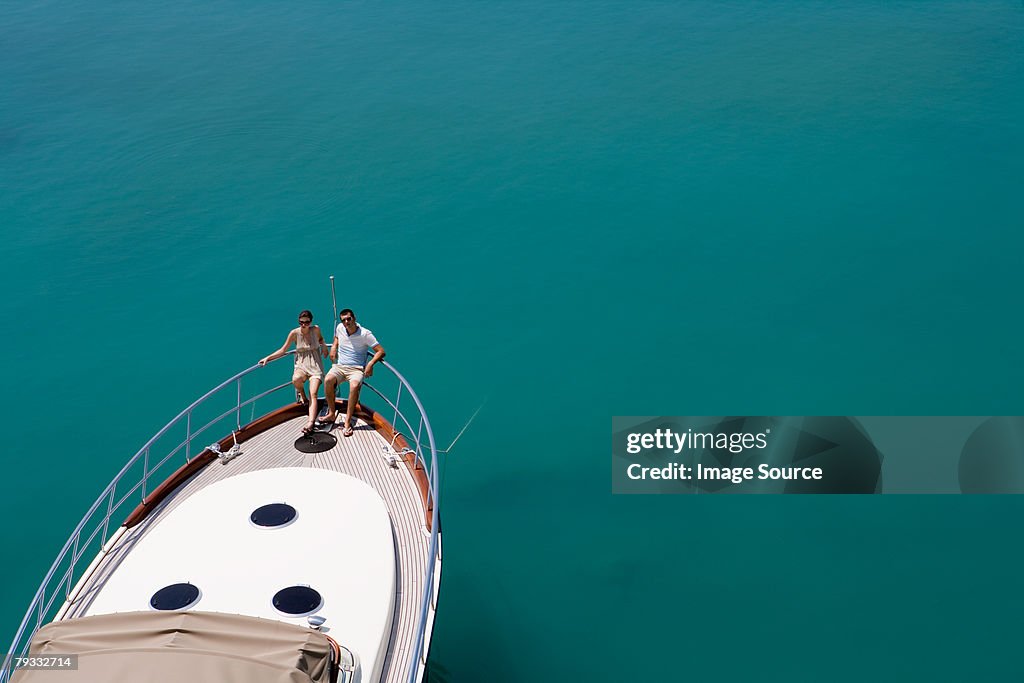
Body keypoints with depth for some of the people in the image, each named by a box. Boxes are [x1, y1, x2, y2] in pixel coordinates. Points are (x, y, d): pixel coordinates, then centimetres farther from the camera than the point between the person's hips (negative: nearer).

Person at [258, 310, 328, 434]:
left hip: (316, 366, -1)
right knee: (296, 379, -35)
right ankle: (303, 397, 0)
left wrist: (323, 345, 6)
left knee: (313, 394, -23)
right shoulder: (294, 333, -3)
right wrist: (268, 358, -3)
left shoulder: (316, 329, 0)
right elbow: (282, 350, 5)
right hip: (301, 365, 1)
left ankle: (311, 421, -40)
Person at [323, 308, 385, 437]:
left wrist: (371, 364, -21)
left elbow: (381, 351, -8)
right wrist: (334, 347, 9)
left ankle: (347, 422, -30)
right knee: (328, 380, -31)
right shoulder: (340, 328, 4)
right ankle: (332, 413, -14)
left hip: (356, 369, -4)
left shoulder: (365, 334, -9)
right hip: (339, 366, 4)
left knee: (354, 385, -37)